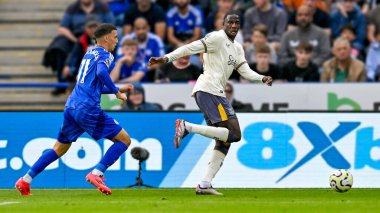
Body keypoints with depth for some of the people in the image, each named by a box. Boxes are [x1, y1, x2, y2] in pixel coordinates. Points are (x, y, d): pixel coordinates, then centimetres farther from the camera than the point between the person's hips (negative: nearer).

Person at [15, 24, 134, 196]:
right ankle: (97, 174, -14)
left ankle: (25, 180, 13)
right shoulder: (104, 54, -1)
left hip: (71, 106, 8)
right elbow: (101, 72, -23)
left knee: (60, 148, 19)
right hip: (88, 109, -8)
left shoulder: (89, 54, 26)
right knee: (124, 140, -1)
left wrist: (118, 89, 30)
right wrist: (116, 92, -14)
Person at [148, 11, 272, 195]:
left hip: (214, 93, 10)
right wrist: (167, 58, -23)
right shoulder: (217, 38, -4)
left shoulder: (237, 48, 24)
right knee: (234, 134, -16)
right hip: (209, 90, -10)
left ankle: (205, 185, 3)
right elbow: (191, 48, -13)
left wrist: (262, 78, -4)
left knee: (224, 141, 8)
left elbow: (245, 71, 15)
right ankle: (187, 127, -16)